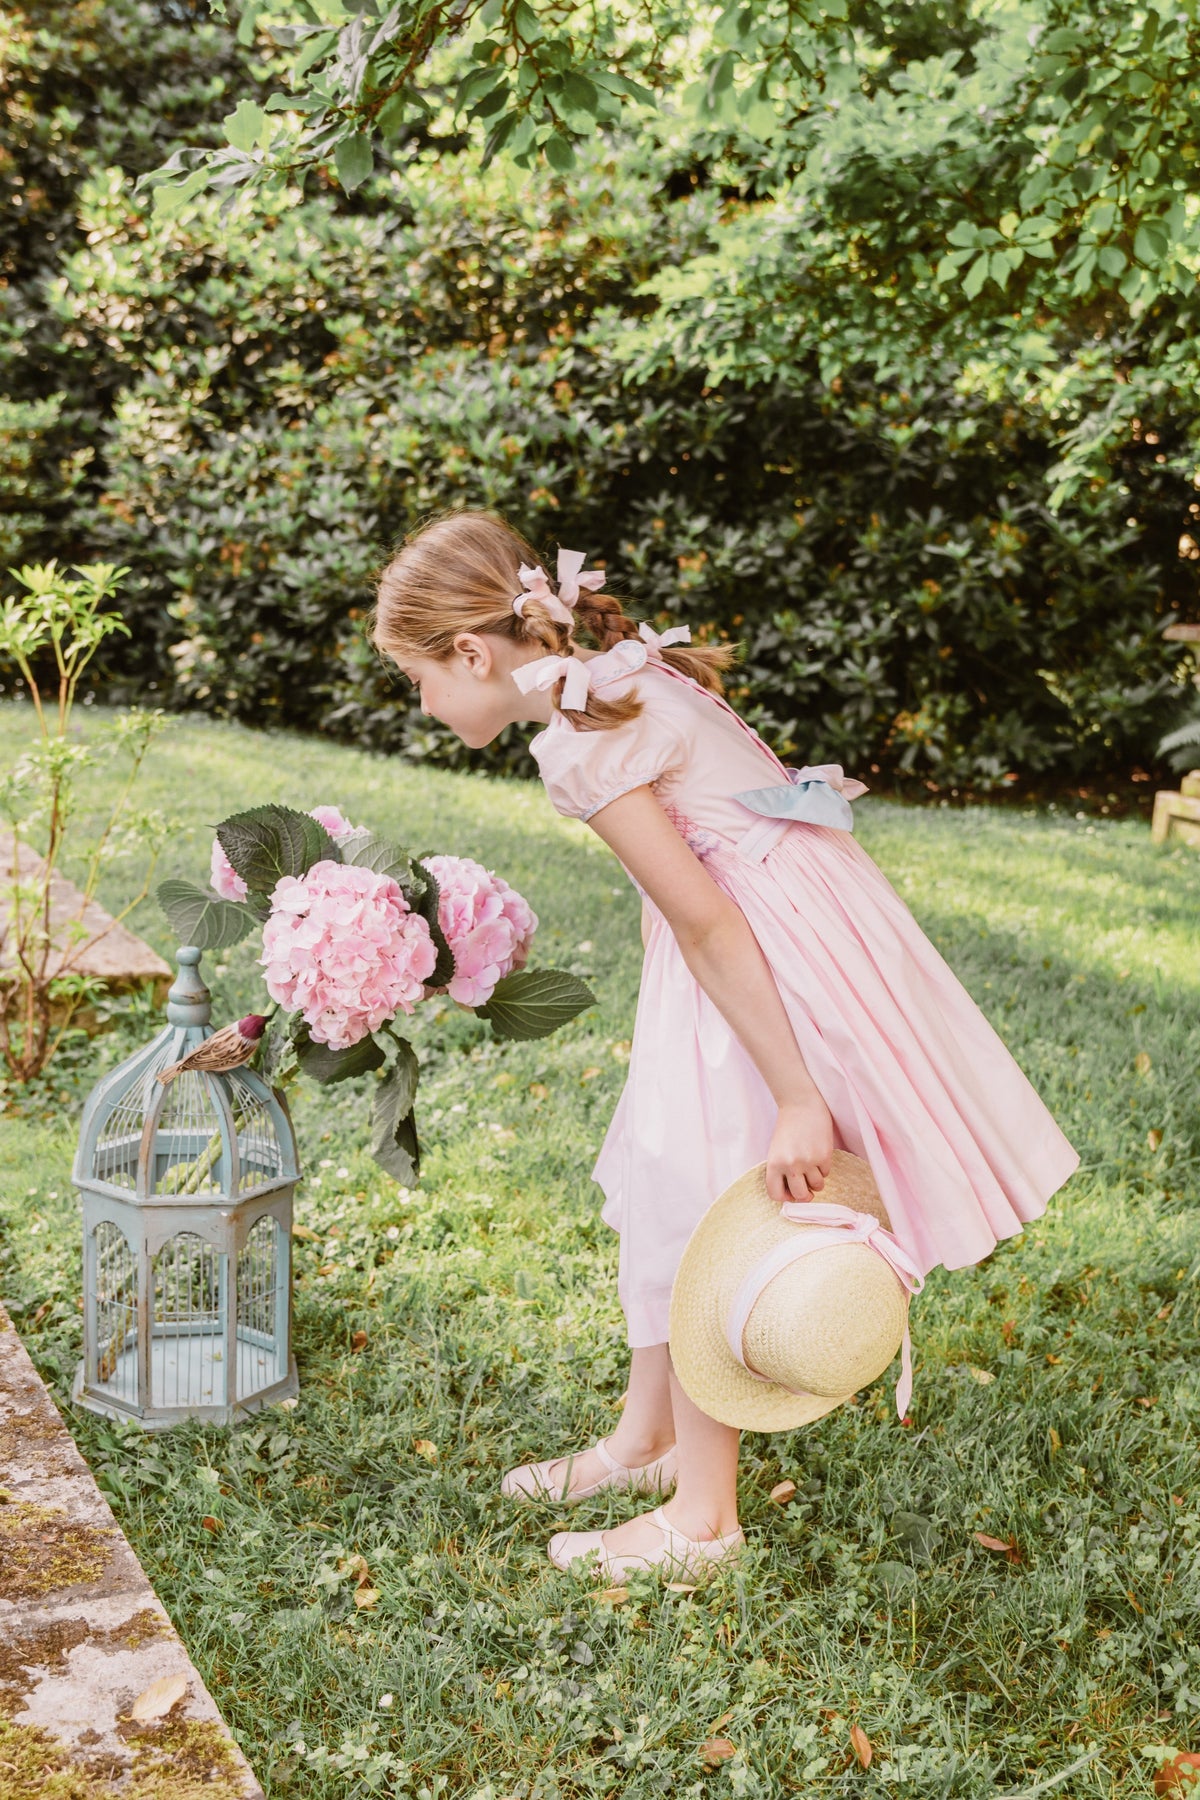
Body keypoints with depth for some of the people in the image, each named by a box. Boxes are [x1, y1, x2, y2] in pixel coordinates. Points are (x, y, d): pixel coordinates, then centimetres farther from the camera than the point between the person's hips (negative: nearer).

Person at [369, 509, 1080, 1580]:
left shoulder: (577, 743, -21)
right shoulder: (621, 674, 9)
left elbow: (704, 925, -24)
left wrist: (796, 1098, -23)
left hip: (768, 958, -10)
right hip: (786, 917, 10)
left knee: (699, 1214, -1)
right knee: (661, 1191, 18)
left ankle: (702, 1515, 12)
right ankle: (649, 1436, 34)